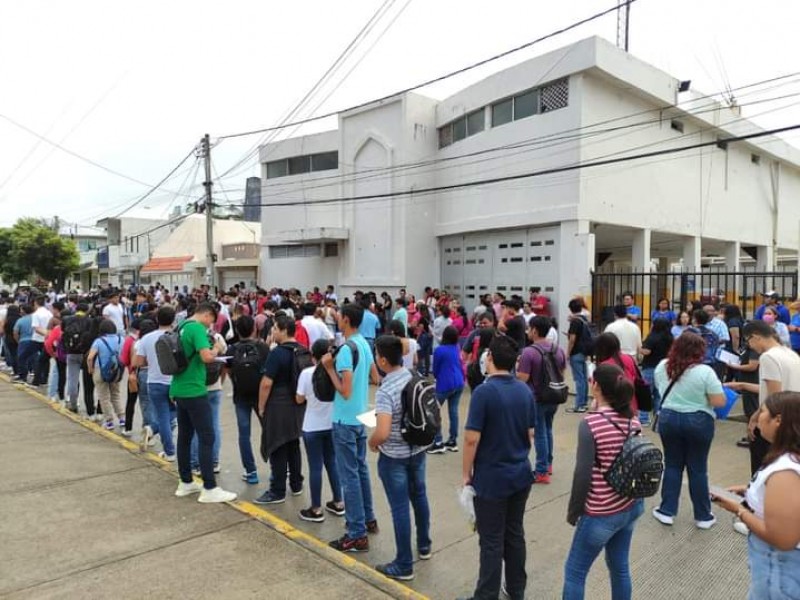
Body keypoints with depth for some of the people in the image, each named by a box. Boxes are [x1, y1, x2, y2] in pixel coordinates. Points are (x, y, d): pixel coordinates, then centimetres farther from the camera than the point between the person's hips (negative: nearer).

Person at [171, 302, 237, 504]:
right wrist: (216, 349, -8)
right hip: (194, 391, -9)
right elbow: (207, 357, -26)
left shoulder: (182, 327, 12)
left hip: (179, 390, 9)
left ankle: (186, 483, 24)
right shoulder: (197, 328, -15)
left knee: (184, 436, 14)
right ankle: (210, 489, -1)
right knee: (206, 438, -5)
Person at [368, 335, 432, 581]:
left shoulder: (385, 391, -26)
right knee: (419, 497, 23)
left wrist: (371, 442, -12)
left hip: (394, 457, -7)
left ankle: (404, 565, 19)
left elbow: (383, 432, -32)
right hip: (418, 450, 7)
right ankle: (424, 545, 42)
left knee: (400, 508, 5)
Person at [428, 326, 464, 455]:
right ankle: (453, 441, 18)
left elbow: (435, 369, -1)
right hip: (459, 383, 6)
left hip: (445, 384, -6)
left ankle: (438, 443, 0)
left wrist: (437, 377, 18)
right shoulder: (457, 348, 5)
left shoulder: (439, 350, -12)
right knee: (454, 410, 12)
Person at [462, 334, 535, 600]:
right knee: (515, 533, 20)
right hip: (520, 474, 6)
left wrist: (466, 473, -7)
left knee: (491, 541, 6)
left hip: (491, 478, -6)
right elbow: (530, 433, 7)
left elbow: (472, 439, -19)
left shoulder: (484, 391, -20)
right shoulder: (525, 390, -1)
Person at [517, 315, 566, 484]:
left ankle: (542, 472, 10)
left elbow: (522, 379, -21)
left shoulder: (529, 352, -20)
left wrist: (517, 367, -4)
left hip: (536, 399, -6)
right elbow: (562, 375, 11)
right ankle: (548, 464, 35)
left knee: (539, 433, 3)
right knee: (548, 430, 23)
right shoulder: (559, 350, 2)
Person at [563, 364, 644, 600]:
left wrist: (573, 512, -6)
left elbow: (583, 475, -18)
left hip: (602, 514, -7)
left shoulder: (590, 424, -20)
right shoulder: (633, 420, -1)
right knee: (620, 568, 21)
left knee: (574, 572, 8)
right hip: (632, 506, 7)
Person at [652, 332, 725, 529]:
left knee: (672, 465, 13)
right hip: (698, 422, -3)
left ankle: (666, 511, 18)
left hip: (668, 419, 3)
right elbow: (719, 401, -13)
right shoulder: (705, 371, -15)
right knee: (698, 469, 8)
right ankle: (703, 516, 22)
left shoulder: (662, 366, -1)